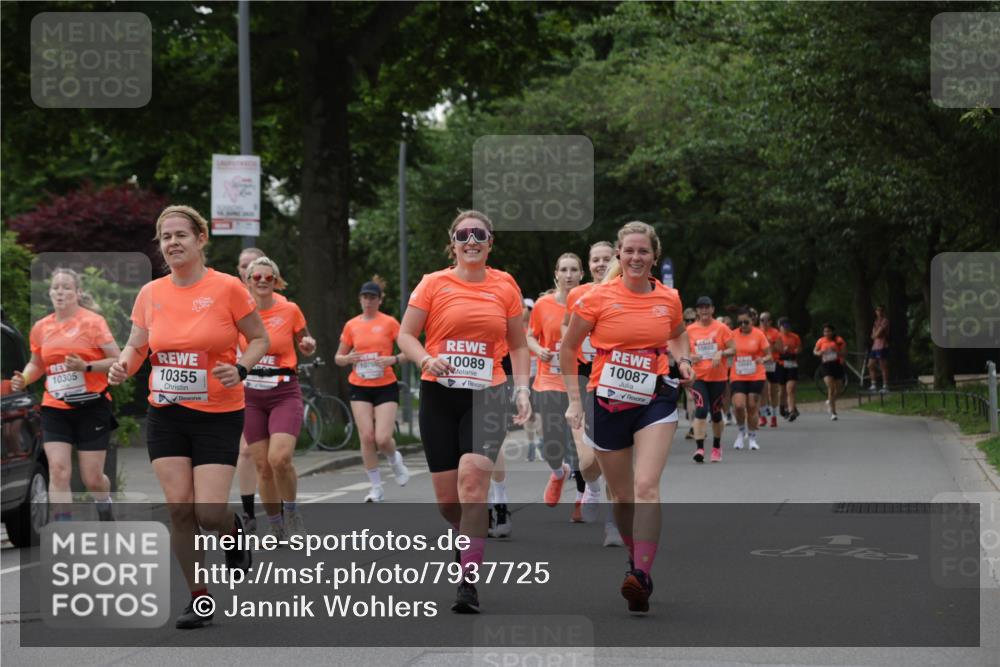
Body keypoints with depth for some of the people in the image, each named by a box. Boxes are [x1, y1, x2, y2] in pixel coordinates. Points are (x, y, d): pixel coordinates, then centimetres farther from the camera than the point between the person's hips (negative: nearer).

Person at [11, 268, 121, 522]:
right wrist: (23, 379, 2)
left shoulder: (92, 321, -5)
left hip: (91, 408, -3)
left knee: (92, 478, 2)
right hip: (55, 409, 3)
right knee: (58, 470, -14)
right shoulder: (41, 327, 7)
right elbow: (37, 364, 23)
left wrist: (86, 367, -22)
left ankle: (105, 510, 38)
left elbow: (117, 360, -8)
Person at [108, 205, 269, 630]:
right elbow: (136, 345, 12)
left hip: (219, 416, -3)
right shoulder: (150, 293, 2)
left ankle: (234, 530, 28)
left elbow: (260, 338, 0)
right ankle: (198, 598, 10)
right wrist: (123, 366, -10)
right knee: (179, 507, -2)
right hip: (166, 416, 3)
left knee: (209, 512, -10)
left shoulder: (227, 288, -8)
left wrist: (240, 369, -18)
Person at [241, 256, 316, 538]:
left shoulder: (290, 310, -2)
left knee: (280, 457, -20)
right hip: (251, 395, 2)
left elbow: (305, 349, 12)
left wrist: (310, 346, -11)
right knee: (262, 465, 2)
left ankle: (292, 512, 5)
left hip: (285, 393, -2)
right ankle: (276, 529, 16)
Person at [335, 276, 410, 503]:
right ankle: (376, 488, 4)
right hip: (360, 388, 2)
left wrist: (393, 360, -20)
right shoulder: (351, 325, 6)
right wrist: (348, 358, -9)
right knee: (367, 437, -8)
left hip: (385, 386, -2)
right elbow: (338, 357, 13)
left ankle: (395, 460, 25)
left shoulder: (389, 323, -2)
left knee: (383, 438, -12)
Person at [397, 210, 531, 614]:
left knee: (472, 476, -23)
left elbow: (518, 344, 15)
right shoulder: (434, 284, 2)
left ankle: (469, 584, -21)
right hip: (439, 394, 1)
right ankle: (473, 545, 37)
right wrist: (428, 359, -16)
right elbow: (406, 335, 4)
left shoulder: (505, 286, 6)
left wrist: (522, 388, 3)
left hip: (486, 395, -1)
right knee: (446, 496, 3)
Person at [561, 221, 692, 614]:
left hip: (654, 401, 0)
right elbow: (569, 349, 3)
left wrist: (682, 360, 4)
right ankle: (635, 558, 34)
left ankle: (641, 578, -25)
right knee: (621, 493, 10)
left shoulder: (669, 299, 2)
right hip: (607, 401, 0)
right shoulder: (598, 298, -5)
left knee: (646, 486, -18)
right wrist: (574, 400, -1)